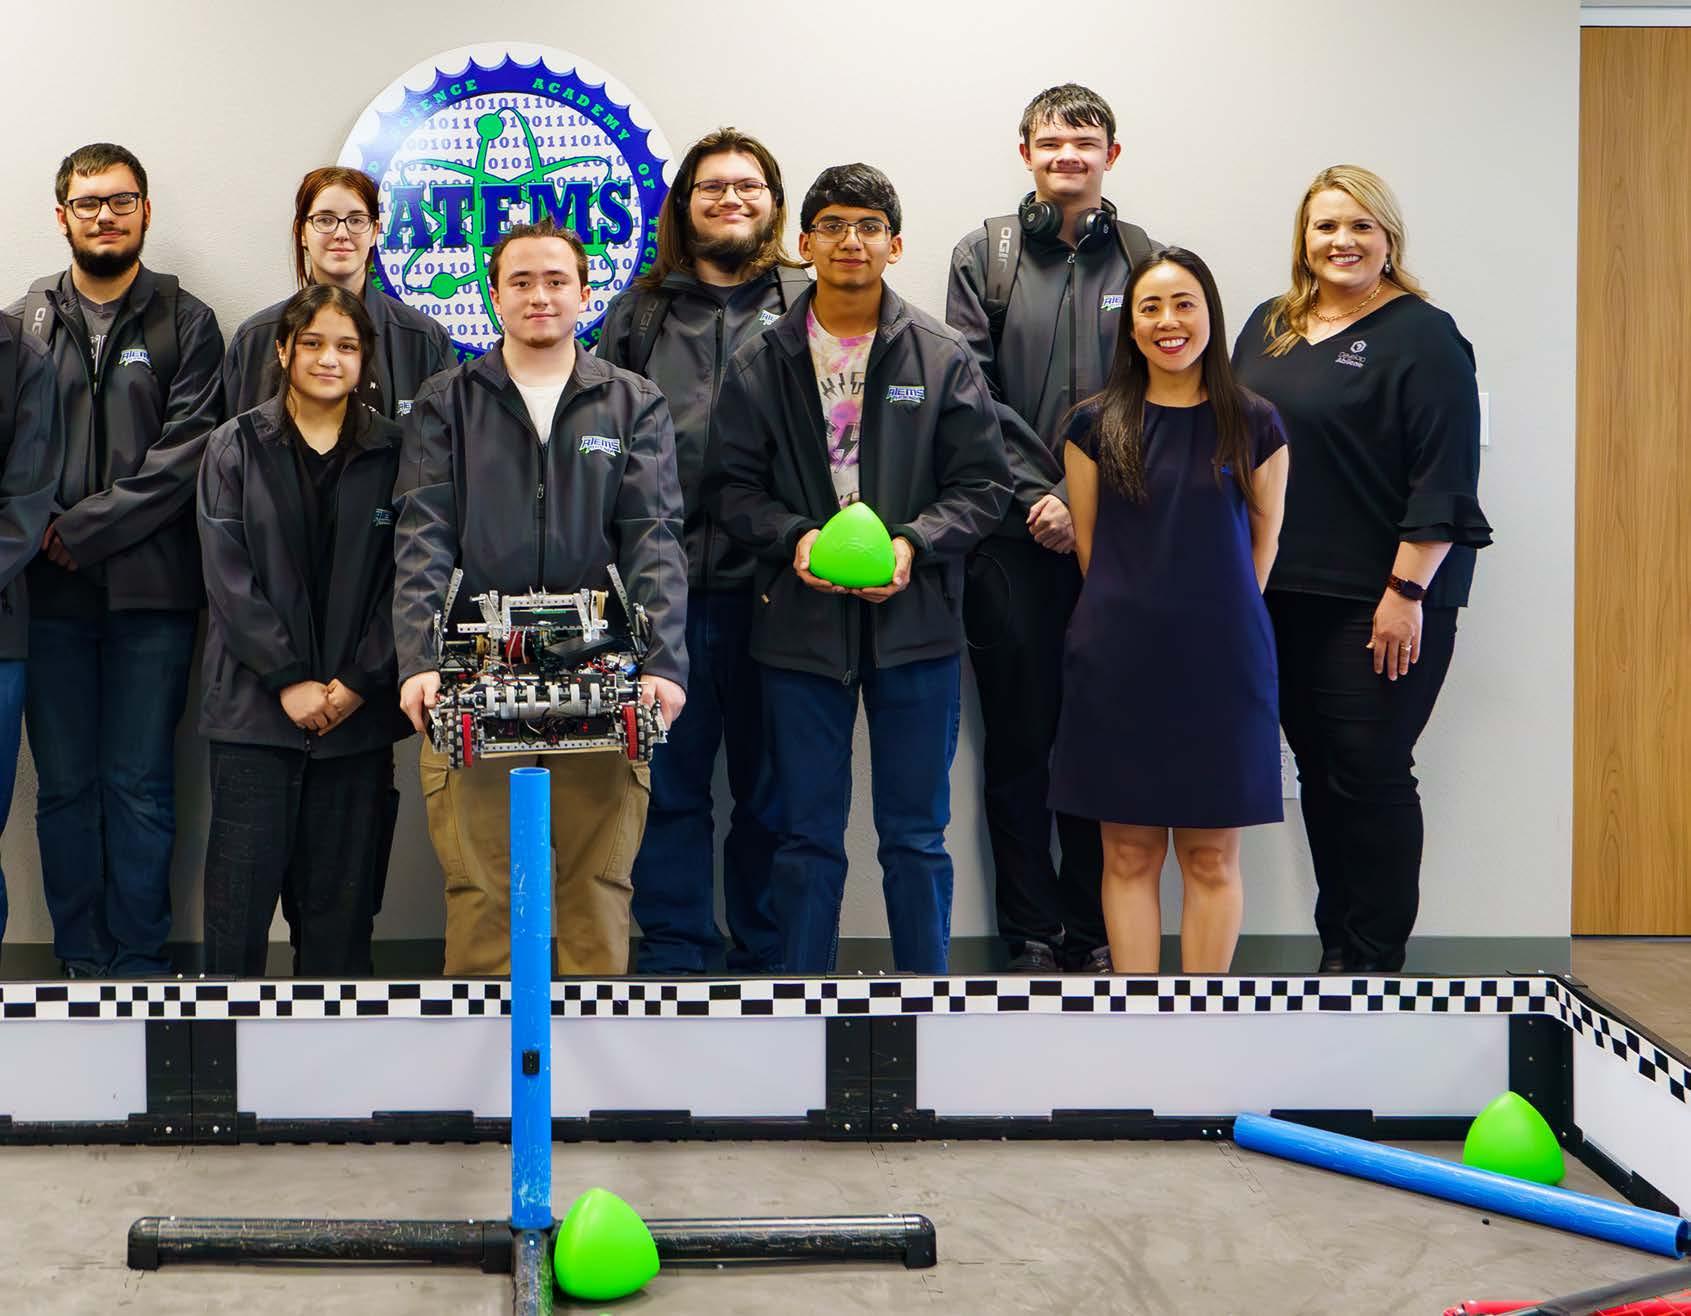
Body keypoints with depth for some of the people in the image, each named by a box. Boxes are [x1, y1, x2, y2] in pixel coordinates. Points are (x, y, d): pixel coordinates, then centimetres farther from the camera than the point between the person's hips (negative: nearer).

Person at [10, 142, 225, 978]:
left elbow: (187, 453, -6)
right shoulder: (27, 322, 10)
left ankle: (140, 963, 11)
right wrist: (43, 535, -11)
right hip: (50, 593, 2)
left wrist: (82, 529, -11)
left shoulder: (186, 323, 5)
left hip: (152, 591, -2)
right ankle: (82, 962, 17)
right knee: (65, 786, 7)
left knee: (140, 786, 2)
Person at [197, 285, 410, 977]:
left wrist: (358, 682, -8)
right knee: (241, 890, -1)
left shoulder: (392, 454, 7)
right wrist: (289, 679, -11)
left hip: (359, 709, 1)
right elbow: (228, 575, -2)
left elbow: (401, 579, 2)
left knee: (340, 894, 4)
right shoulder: (236, 447, 5)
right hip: (255, 706, -1)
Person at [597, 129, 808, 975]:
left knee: (771, 789, 7)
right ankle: (675, 957, 16)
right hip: (664, 586, 2)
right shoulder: (639, 314, 12)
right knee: (669, 784, 6)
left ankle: (767, 961, 18)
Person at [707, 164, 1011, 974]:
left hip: (914, 620, -1)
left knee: (916, 835, 7)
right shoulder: (761, 363, 5)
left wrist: (915, 543, -15)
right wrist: (794, 537, -14)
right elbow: (732, 485, 5)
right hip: (801, 623, 1)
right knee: (808, 837, 8)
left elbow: (983, 483, 2)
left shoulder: (944, 358, 3)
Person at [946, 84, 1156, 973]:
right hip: (1013, 535, 0)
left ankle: (1097, 932, 14)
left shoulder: (1146, 262, 8)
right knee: (1018, 740, 3)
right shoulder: (983, 256, 8)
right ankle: (1032, 935, 11)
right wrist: (1035, 494, -8)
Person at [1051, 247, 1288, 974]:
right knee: (1128, 853, 4)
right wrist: (1139, 614, 7)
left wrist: (1217, 616, 8)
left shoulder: (1254, 424, 2)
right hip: (1118, 666, 0)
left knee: (1212, 856, 5)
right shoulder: (1096, 425, 2)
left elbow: (1263, 541, 8)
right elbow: (1088, 544, 7)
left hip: (1222, 662, 0)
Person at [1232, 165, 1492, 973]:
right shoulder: (1269, 328, 13)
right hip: (1284, 595, 6)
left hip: (1380, 602, -6)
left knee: (1370, 776, -3)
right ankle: (1335, 948, 23)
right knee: (1318, 771, 12)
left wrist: (1406, 591, -18)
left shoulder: (1421, 337, -7)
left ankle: (1375, 958, 8)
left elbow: (1443, 481, -13)